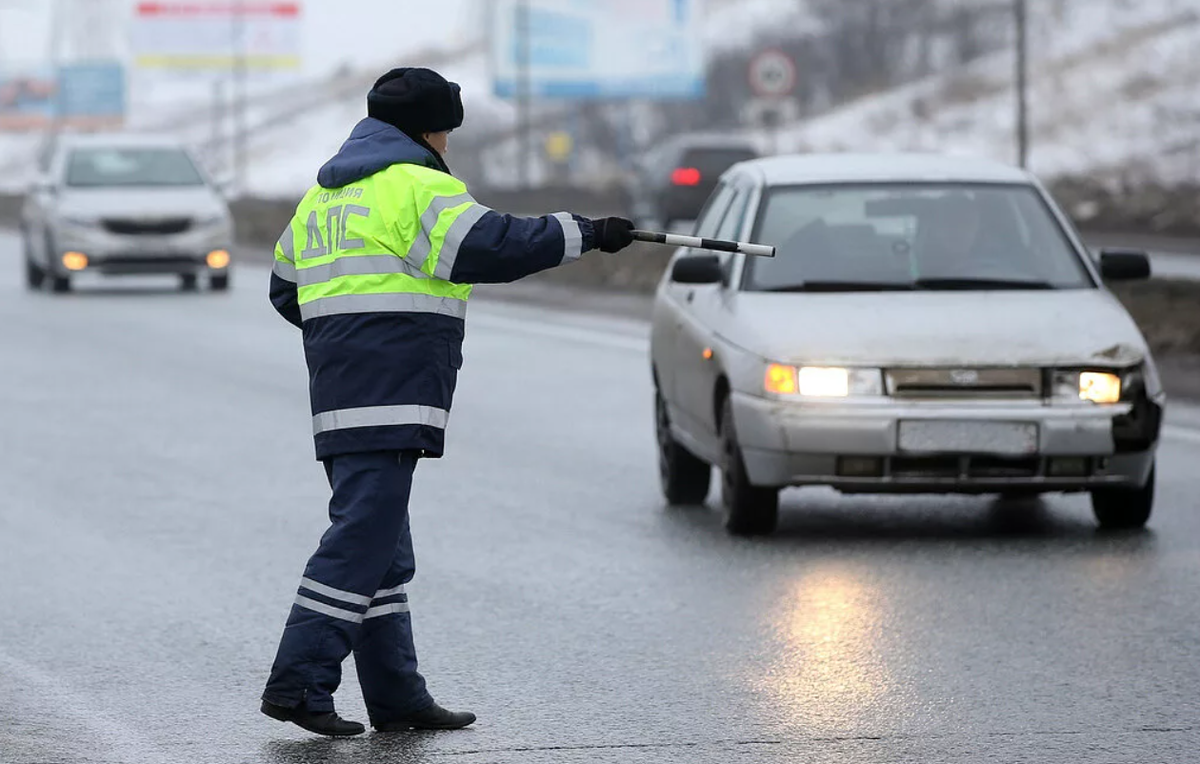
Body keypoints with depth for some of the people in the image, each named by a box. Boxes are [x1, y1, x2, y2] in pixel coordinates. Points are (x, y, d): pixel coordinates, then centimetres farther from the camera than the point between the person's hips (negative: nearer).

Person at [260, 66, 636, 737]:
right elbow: (495, 247, -16)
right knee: (360, 542, -10)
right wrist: (588, 234, -8)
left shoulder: (323, 195, 20)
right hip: (390, 401, -9)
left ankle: (398, 696, 15)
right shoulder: (419, 187, -7)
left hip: (340, 398, 9)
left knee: (386, 552, 12)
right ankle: (299, 684, -14)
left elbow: (285, 289, 26)